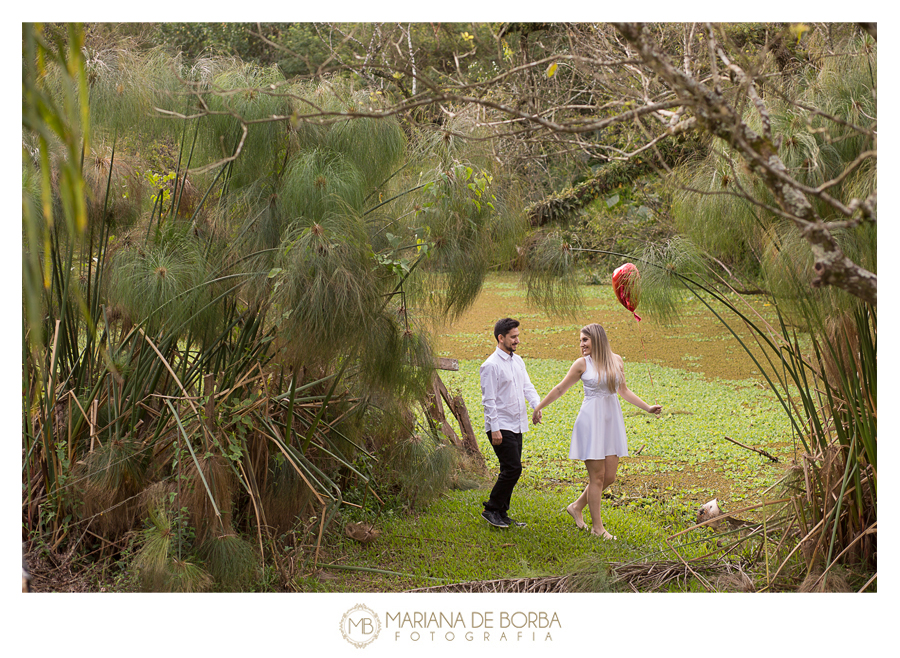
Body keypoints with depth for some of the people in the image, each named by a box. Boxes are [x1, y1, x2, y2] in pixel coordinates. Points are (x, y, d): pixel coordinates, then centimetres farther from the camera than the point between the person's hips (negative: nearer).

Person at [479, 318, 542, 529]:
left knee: (510, 470, 10)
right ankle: (491, 509, 0)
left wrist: (537, 406, -10)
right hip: (501, 427, -8)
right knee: (512, 469, -12)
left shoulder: (518, 361, 13)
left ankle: (502, 514, 18)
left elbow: (527, 386, 10)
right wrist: (495, 429, -18)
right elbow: (489, 400, -14)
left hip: (517, 426, 8)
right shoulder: (491, 365, -13)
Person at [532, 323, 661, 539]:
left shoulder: (616, 360, 7)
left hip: (612, 419, 5)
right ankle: (597, 526, 8)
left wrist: (647, 407, 13)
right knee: (597, 477, -3)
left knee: (609, 476, 5)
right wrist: (539, 406, 9)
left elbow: (623, 391, 18)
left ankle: (577, 506, 26)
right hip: (591, 420, -5)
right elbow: (560, 388, 6)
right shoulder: (582, 363, -3)